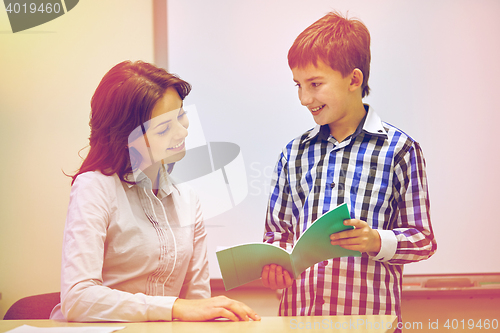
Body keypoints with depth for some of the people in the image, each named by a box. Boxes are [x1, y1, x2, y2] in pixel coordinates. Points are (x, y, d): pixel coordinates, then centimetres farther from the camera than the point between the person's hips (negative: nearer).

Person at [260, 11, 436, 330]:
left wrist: (378, 241, -17)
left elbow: (423, 239, 1)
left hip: (369, 316, -3)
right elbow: (277, 231, 16)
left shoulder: (399, 149, -1)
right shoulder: (294, 153, 11)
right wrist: (274, 262, -5)